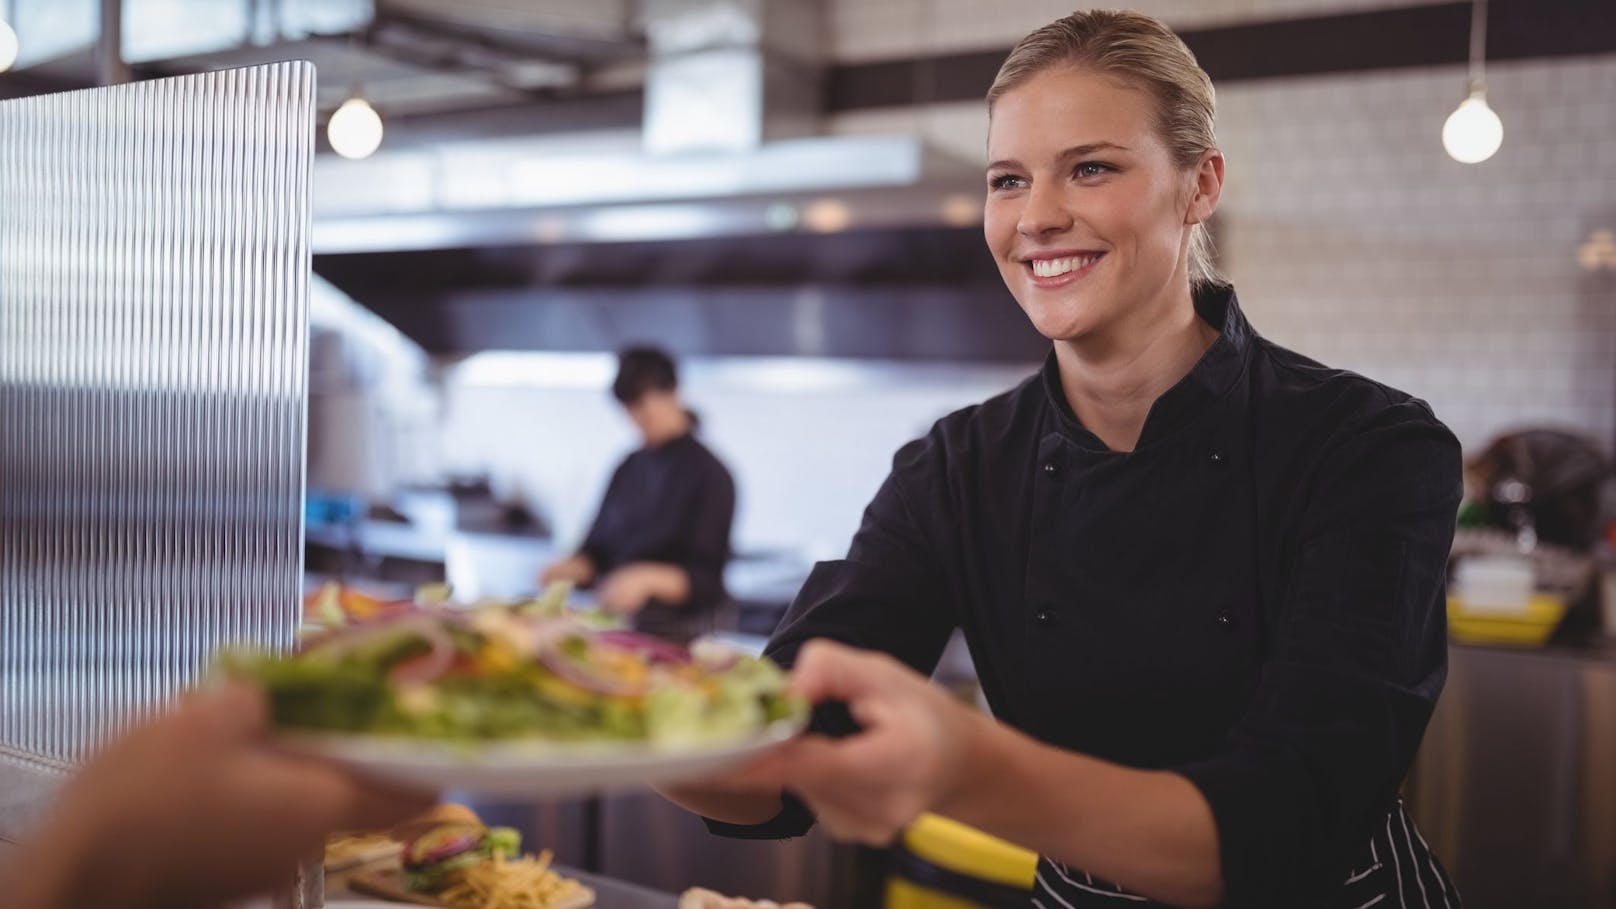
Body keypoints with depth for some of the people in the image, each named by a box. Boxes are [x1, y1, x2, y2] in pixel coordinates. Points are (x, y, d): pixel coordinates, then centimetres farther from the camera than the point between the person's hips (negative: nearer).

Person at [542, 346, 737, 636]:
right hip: (614, 617, 6)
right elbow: (598, 551, 15)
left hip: (677, 629, -5)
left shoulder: (709, 474, -5)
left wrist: (648, 579, -26)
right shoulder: (630, 468, 14)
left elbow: (707, 581, -10)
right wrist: (572, 567, -6)